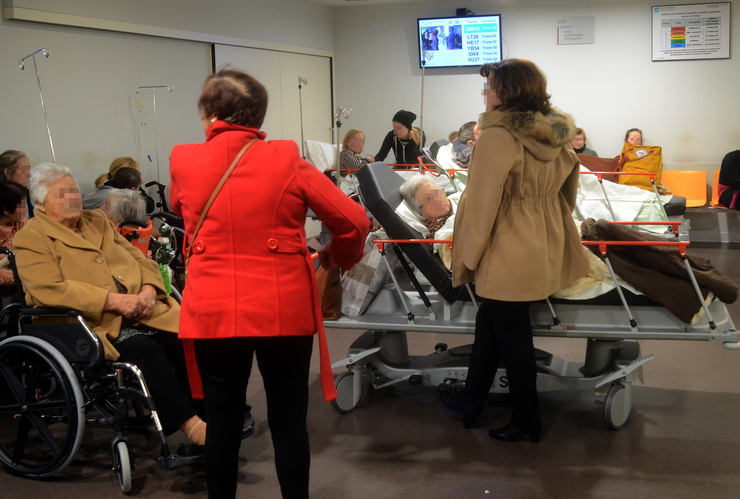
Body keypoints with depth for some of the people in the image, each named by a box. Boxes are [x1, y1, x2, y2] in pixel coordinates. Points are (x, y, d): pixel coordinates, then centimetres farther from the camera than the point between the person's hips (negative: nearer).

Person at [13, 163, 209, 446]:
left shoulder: (98, 221, 22)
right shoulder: (30, 239, 2)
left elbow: (140, 260, 21)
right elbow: (49, 290, -15)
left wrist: (148, 291, -3)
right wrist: (114, 301, -20)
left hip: (142, 314, 6)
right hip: (95, 325, -5)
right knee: (145, 348, -33)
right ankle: (190, 425, -29)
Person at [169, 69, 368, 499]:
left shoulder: (183, 162, -1)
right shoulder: (286, 160, -6)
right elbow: (354, 221, -5)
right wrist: (339, 258, 13)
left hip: (213, 313, 1)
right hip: (284, 310, -1)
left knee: (223, 422, 13)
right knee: (289, 422, 11)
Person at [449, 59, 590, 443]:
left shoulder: (496, 138, -20)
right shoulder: (556, 137, 3)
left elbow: (481, 203, -18)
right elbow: (565, 193, 13)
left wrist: (470, 255, -8)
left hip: (507, 257, -8)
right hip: (543, 251, 8)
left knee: (512, 337, 6)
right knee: (489, 322, 21)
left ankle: (526, 421, 21)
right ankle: (471, 401, 32)